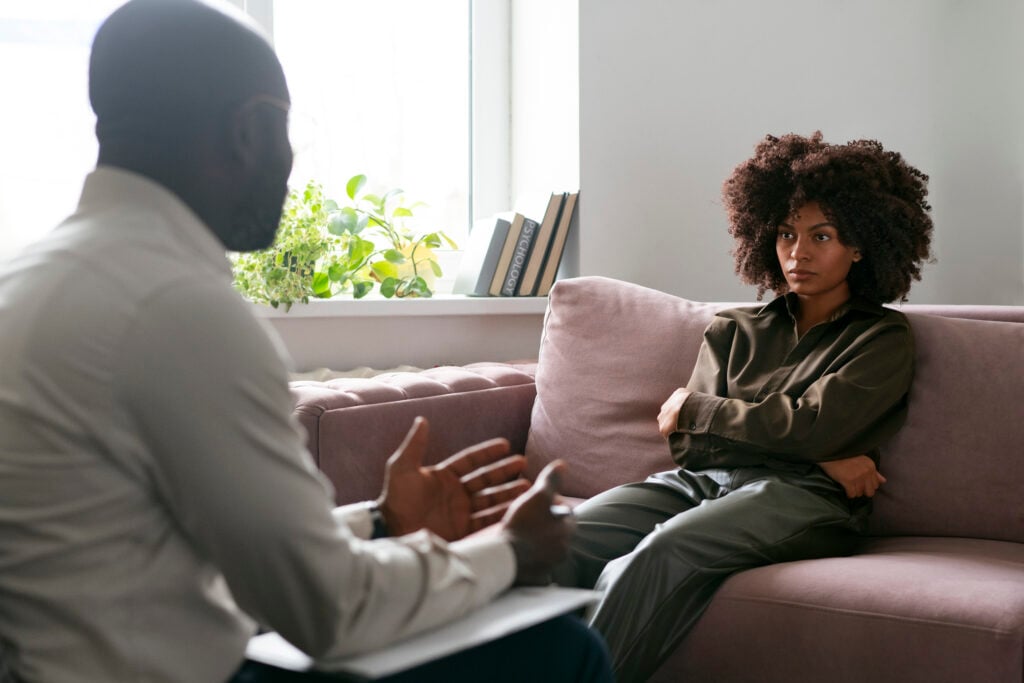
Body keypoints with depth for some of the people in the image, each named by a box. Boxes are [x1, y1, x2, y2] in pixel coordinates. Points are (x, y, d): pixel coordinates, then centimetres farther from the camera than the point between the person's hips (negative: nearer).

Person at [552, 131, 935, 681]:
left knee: (659, 555, -36)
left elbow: (811, 424, -4)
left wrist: (693, 406, 5)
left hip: (797, 497, -4)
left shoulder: (883, 338, 13)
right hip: (698, 482, 4)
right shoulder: (734, 332, 23)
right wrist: (820, 458, -1)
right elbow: (687, 445, 9)